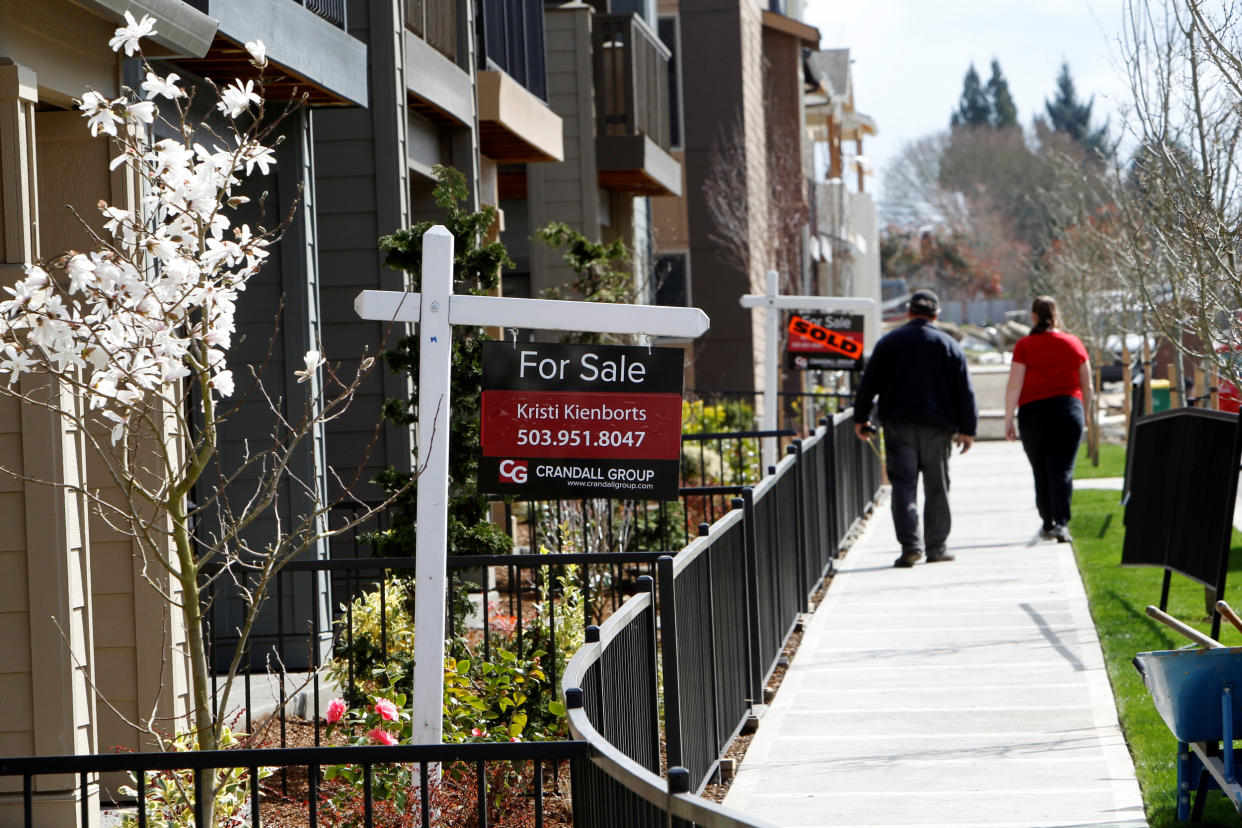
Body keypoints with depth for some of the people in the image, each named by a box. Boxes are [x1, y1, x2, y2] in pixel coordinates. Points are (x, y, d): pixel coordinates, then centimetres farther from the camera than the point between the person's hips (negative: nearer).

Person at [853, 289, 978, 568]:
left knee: (903, 484, -2)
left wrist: (860, 419, 14)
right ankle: (936, 547, 9)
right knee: (937, 488, 7)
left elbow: (868, 383, 6)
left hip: (898, 424, 0)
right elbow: (965, 392, 2)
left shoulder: (889, 342, 6)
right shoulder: (949, 345, 4)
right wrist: (967, 429, 5)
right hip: (937, 427, 0)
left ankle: (910, 544, -16)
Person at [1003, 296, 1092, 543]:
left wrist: (1008, 420, -2)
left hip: (1034, 413, -1)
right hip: (1069, 410, 1)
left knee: (1041, 473, 12)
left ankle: (1048, 524, 19)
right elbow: (1087, 386, 10)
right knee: (1063, 470, -4)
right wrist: (1082, 413, 24)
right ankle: (1061, 523, -19)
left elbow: (1014, 386, -7)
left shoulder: (1025, 346, -3)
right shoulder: (1073, 343, 6)